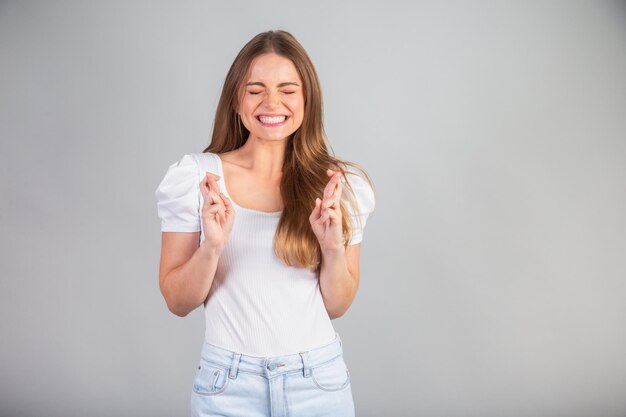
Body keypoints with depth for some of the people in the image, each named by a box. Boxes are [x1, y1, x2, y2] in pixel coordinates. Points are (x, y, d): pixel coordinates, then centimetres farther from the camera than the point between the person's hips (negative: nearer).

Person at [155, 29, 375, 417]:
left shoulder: (341, 185, -3)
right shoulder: (195, 176, -7)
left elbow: (337, 305, 1)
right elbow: (178, 302, -4)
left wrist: (334, 247, -17)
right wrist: (212, 246, -21)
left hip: (319, 378, 1)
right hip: (228, 383, -1)